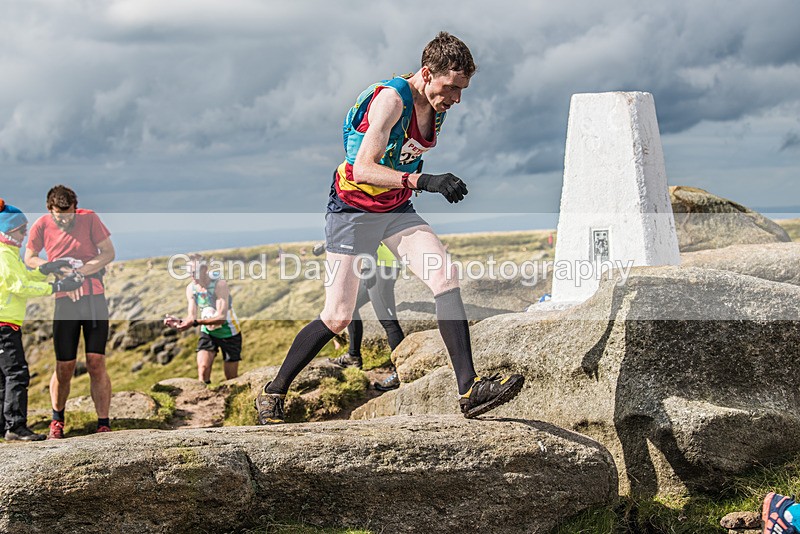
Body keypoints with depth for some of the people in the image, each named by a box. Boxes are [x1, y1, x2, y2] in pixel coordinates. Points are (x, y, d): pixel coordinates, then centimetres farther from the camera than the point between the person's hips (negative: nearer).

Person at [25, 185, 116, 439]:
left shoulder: (89, 218, -3)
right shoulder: (42, 225, 0)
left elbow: (109, 253, -1)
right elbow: (29, 258, 11)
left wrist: (81, 271, -14)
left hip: (94, 297, -1)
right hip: (64, 300, 1)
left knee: (96, 363, -6)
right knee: (64, 366, 2)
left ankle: (104, 425, 0)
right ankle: (57, 421, 23)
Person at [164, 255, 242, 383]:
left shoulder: (219, 284, -26)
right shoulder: (191, 288, -8)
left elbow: (221, 317, -32)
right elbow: (191, 316, -9)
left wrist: (195, 322, -43)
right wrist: (180, 322, -32)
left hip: (229, 332, -4)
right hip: (207, 332, 4)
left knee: (231, 377, 3)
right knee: (202, 368, -17)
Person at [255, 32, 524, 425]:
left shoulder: (436, 106, 1)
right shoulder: (391, 98, -24)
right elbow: (363, 169, -33)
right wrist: (424, 181, -41)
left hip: (397, 209, 7)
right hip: (353, 209, -6)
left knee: (446, 279, -16)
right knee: (337, 318, -6)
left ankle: (469, 388, -19)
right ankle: (273, 393, 12)